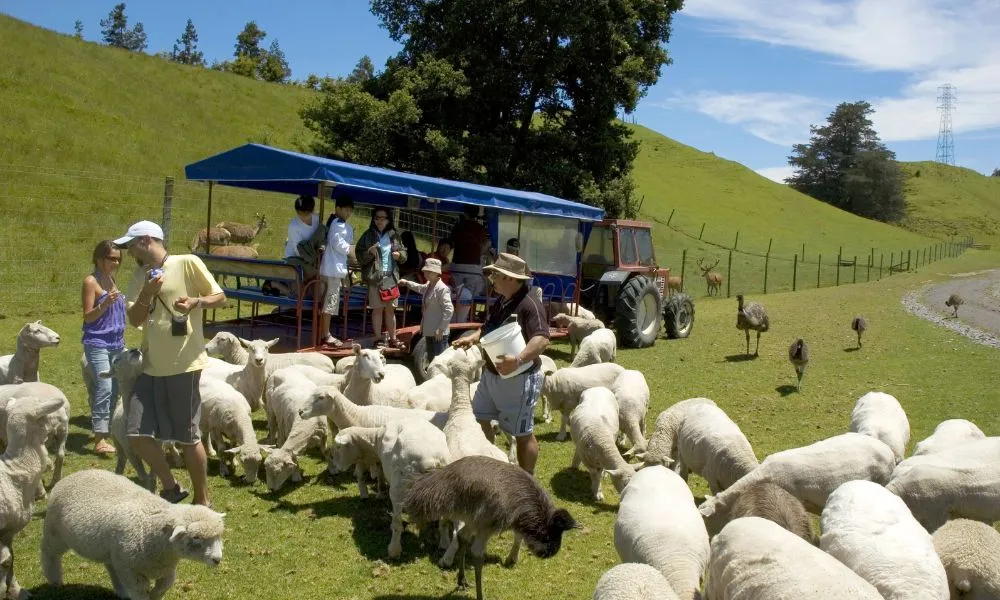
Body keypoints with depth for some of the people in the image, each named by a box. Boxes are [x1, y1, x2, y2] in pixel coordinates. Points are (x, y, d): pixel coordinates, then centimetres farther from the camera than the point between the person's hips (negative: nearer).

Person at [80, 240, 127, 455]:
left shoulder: (111, 280, 14)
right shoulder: (91, 281, -7)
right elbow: (87, 316, -11)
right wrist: (104, 304, -24)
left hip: (116, 343, 8)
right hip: (97, 343, -8)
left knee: (116, 390, 8)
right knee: (104, 389, -15)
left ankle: (107, 431, 17)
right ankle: (99, 440, -13)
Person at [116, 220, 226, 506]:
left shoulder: (187, 263, -5)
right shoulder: (141, 275, 12)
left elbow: (220, 297, -5)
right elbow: (134, 320, 5)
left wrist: (196, 302, -24)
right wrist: (146, 294, -12)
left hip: (184, 365, -6)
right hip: (151, 367, 7)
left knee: (187, 437, 2)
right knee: (138, 434, 3)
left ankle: (202, 500, 19)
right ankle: (171, 488, 22)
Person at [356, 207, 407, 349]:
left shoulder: (394, 235, 9)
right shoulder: (368, 236, -1)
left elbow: (404, 253, 18)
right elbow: (360, 257, -2)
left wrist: (399, 254, -4)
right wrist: (369, 252, -21)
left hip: (391, 276, 3)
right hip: (375, 276, -3)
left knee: (390, 308, 10)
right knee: (378, 308, 1)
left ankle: (393, 338, 17)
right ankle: (379, 339, 9)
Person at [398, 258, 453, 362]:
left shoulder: (442, 289, -19)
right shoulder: (429, 285, 10)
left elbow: (449, 310, -23)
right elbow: (420, 288, 37)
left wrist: (441, 329, -22)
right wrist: (407, 283, 34)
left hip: (439, 333, -10)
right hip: (429, 331, 10)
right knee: (431, 359, 18)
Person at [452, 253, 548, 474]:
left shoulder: (529, 304, -23)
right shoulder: (500, 302, 7)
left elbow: (542, 339, -35)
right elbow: (489, 328, 21)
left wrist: (518, 360, -47)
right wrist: (472, 338, 2)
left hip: (519, 379, -10)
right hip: (491, 374, 10)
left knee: (523, 434, 5)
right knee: (479, 418, 19)